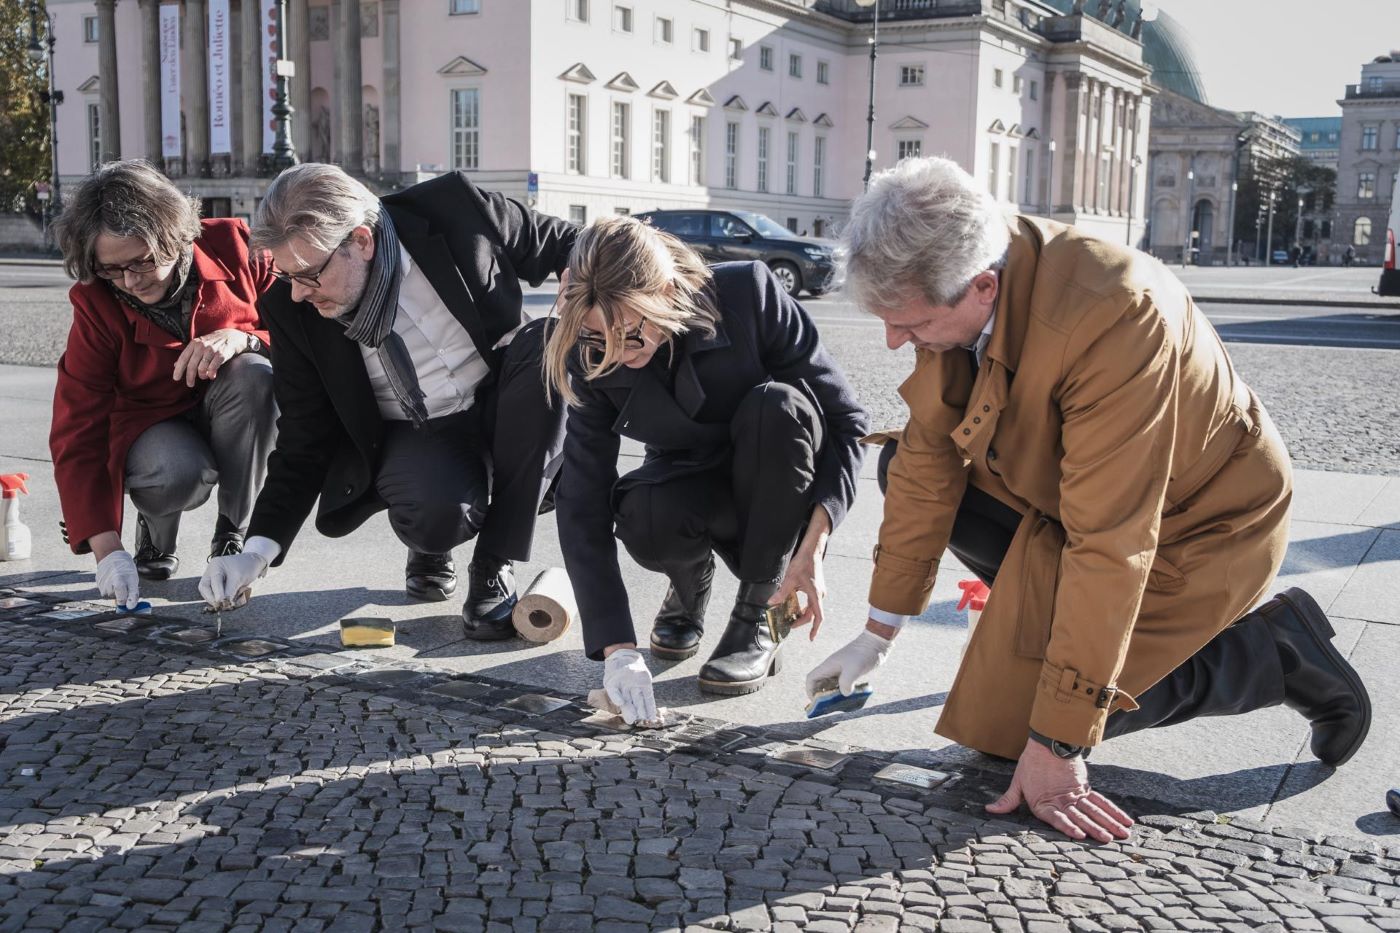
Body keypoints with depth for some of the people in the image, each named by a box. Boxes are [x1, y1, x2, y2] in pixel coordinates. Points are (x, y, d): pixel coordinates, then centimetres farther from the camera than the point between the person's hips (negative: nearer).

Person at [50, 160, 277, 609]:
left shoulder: (233, 246, -15)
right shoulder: (96, 307, -15)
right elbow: (77, 435, -18)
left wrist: (241, 339, -33)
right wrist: (107, 548, -30)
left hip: (233, 419, 2)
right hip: (153, 427, -1)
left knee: (254, 376, -33)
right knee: (178, 473, -37)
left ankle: (233, 534, -12)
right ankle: (155, 530, 4)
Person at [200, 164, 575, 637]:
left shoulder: (456, 208, -20)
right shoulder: (292, 308, -13)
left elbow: (565, 245, -2)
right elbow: (304, 439, -5)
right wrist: (258, 550, -14)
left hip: (502, 403, 2)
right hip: (411, 436, -1)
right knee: (436, 516, -35)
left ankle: (493, 565, -18)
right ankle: (430, 546, 8)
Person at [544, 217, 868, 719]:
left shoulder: (749, 293, -27)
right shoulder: (593, 359, -20)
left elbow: (846, 418, -22)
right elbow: (583, 504, -23)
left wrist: (811, 548, -31)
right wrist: (618, 649, -30)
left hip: (784, 488, 0)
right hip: (691, 484, 1)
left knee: (776, 405, -34)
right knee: (643, 519, -34)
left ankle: (756, 621, -19)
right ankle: (692, 579, 4)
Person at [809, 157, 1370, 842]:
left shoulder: (1115, 318, -38)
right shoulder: (948, 289, -15)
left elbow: (1110, 548, -36)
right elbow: (929, 456, -6)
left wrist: (1056, 745, -31)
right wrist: (880, 631, -1)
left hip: (1194, 523, -7)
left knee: (1007, 718, -12)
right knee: (903, 467, -4)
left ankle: (1275, 652, 2)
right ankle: (1036, 619, 7)